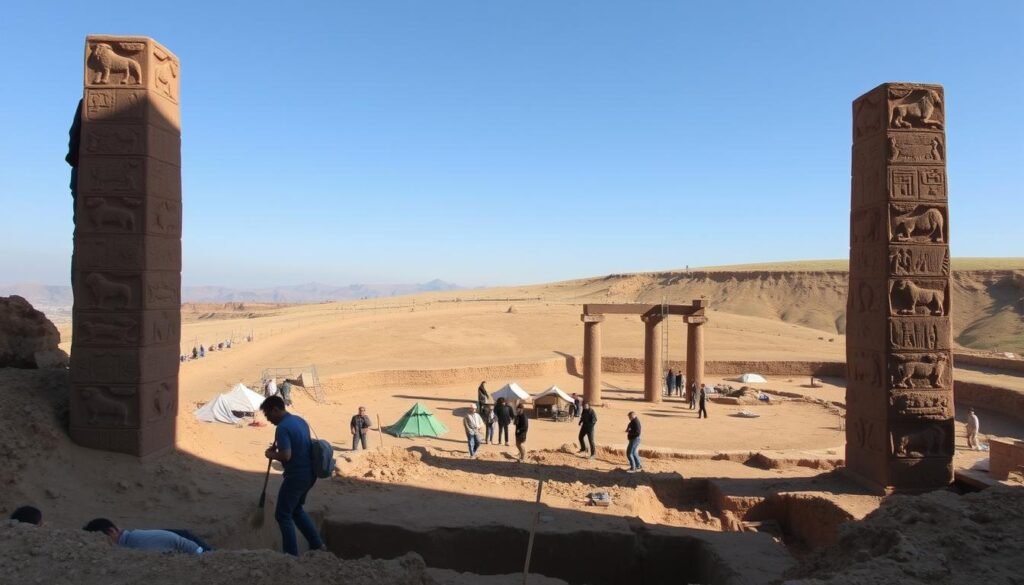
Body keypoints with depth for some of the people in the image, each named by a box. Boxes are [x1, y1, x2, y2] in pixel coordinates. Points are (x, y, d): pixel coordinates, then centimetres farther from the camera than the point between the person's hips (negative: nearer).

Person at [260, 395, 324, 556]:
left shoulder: (282, 428, -19)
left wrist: (271, 454, -8)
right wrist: (278, 446, 13)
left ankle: (292, 554, 9)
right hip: (309, 473, 9)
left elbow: (286, 456, -27)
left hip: (297, 476, -9)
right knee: (296, 510, 24)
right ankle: (317, 544, 23)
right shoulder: (300, 420, 10)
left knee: (283, 514, 5)